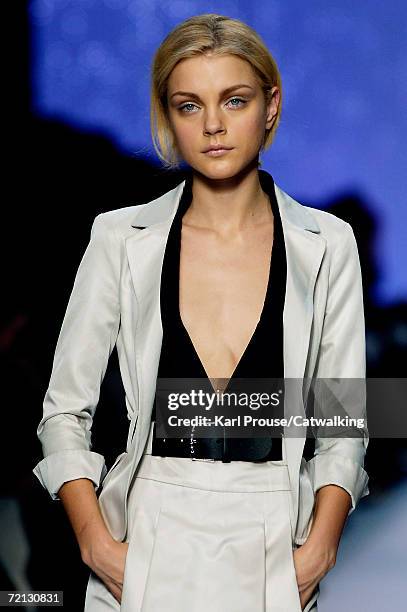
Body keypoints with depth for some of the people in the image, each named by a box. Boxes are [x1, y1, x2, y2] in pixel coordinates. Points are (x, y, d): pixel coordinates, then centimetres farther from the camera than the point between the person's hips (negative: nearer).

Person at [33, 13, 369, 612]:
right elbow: (65, 411, 2)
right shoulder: (121, 238, -1)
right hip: (149, 540, 0)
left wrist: (318, 549, -10)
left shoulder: (326, 244, 0)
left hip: (273, 548, 0)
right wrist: (97, 544, -9)